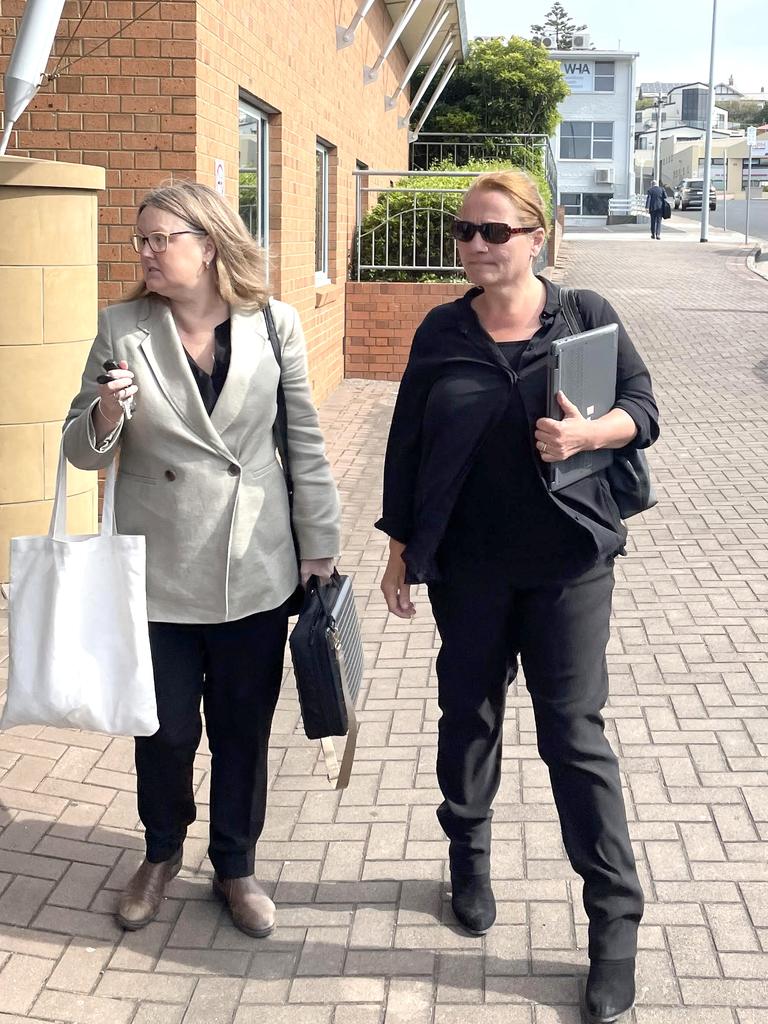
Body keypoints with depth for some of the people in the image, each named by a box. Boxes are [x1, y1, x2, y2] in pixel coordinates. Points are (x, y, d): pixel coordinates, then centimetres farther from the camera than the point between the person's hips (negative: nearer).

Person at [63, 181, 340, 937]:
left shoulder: (273, 325, -3)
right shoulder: (121, 328, -3)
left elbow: (304, 442, 2)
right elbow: (82, 452, 1)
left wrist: (319, 545, 3)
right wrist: (105, 416, -21)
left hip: (255, 569, 0)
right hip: (158, 570, 0)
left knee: (243, 730, 12)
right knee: (165, 729, 10)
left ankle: (235, 867, 34)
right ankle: (162, 853, 39)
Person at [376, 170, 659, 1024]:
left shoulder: (585, 315, -2)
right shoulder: (441, 332, 3)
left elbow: (642, 409, 0)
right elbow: (408, 443, 6)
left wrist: (588, 432, -22)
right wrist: (399, 553, 6)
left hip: (568, 560, -2)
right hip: (467, 562, 3)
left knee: (574, 730, -2)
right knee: (469, 713, 14)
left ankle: (615, 922, 9)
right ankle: (469, 858, 38)